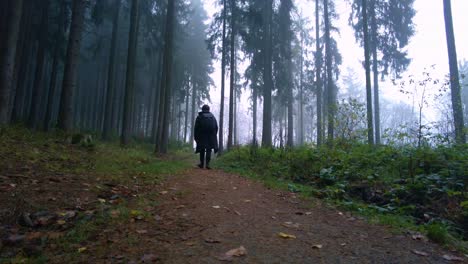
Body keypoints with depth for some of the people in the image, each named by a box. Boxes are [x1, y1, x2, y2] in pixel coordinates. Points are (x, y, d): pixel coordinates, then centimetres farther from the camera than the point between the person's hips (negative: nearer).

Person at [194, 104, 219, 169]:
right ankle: (207, 164, -10)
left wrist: (196, 137, 3)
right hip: (211, 137, 1)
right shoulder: (212, 117, 8)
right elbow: (216, 127, 7)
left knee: (202, 150, 12)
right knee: (209, 150, 1)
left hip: (202, 136, -1)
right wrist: (214, 135, 13)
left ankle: (202, 163, 16)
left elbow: (196, 128, -3)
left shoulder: (199, 117, 1)